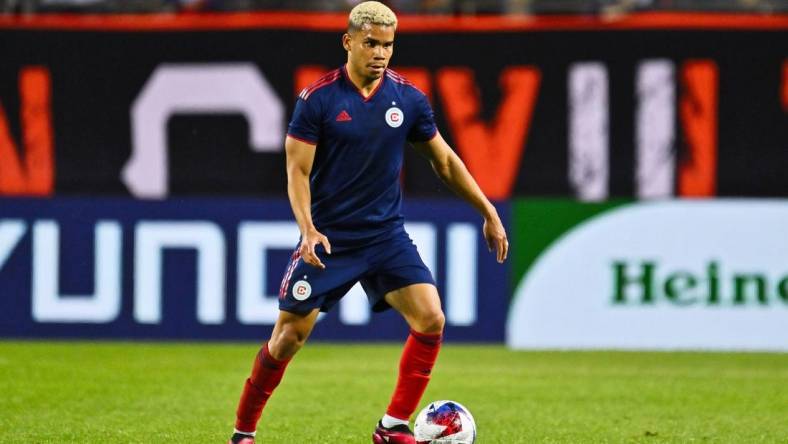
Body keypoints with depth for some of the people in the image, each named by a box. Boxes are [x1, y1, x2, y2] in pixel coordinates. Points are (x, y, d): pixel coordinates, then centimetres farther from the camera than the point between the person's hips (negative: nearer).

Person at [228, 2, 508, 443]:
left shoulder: (408, 97, 0)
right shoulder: (318, 99, -10)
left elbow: (444, 160, 11)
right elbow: (298, 171, -8)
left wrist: (489, 213, 10)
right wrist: (308, 230, -23)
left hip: (387, 236, 3)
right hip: (328, 239, -3)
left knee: (431, 319, -14)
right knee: (289, 337, -2)